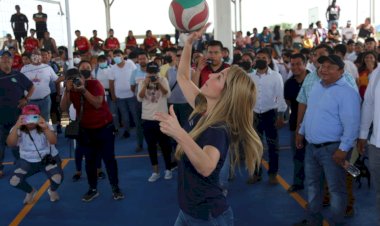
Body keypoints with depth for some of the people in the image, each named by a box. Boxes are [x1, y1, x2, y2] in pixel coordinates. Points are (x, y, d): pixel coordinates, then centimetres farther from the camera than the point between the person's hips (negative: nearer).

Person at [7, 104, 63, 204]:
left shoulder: (45, 126, -14)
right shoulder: (19, 129, -10)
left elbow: (53, 141, -31)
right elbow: (10, 144, -28)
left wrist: (45, 128, -46)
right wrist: (16, 127, -41)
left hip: (48, 159, -2)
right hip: (27, 161, 2)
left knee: (58, 178, -28)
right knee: (14, 181, -20)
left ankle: (52, 190, 13)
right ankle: (30, 191, 17)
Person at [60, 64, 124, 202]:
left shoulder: (95, 84, -15)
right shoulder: (71, 90, -4)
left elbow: (98, 104, -27)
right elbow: (64, 108, -16)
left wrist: (83, 89, -32)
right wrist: (67, 91, -26)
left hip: (104, 127, -4)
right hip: (86, 130, 4)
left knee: (109, 158, 0)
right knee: (89, 160, 9)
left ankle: (115, 188, 11)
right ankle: (93, 189, 21)